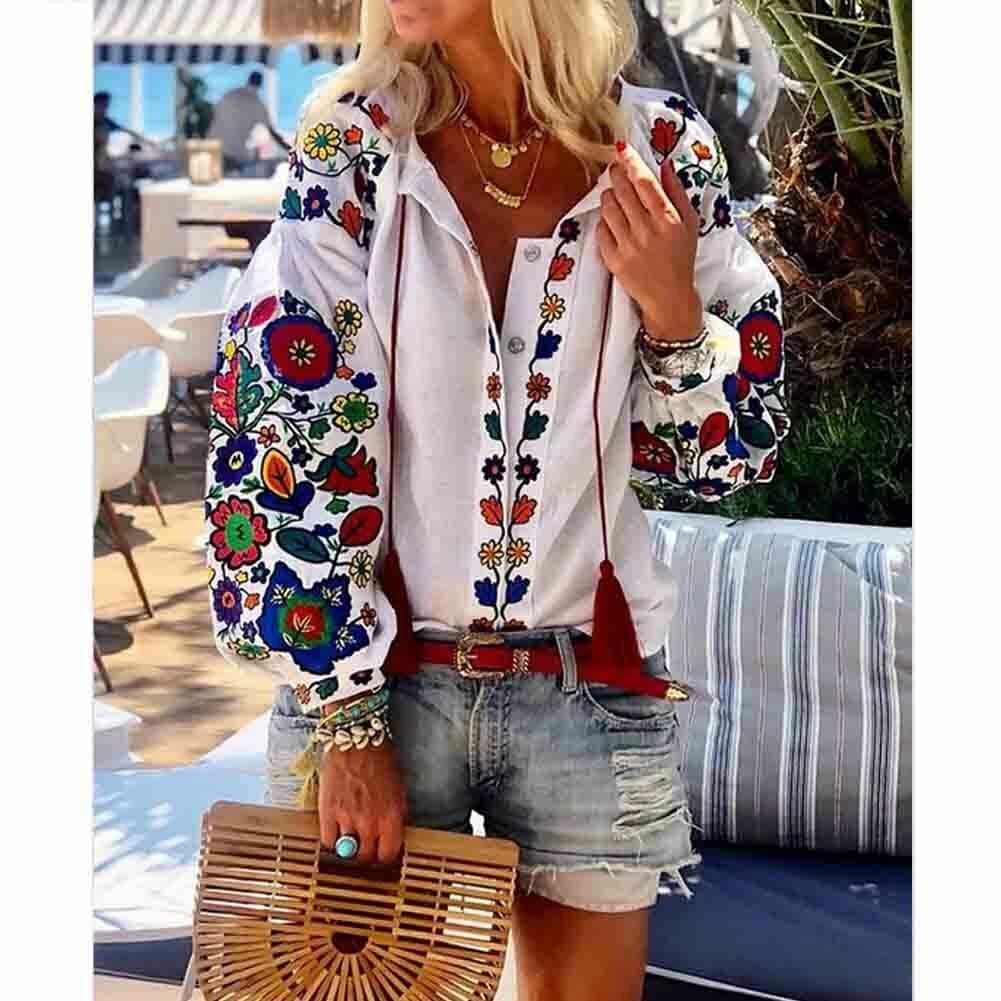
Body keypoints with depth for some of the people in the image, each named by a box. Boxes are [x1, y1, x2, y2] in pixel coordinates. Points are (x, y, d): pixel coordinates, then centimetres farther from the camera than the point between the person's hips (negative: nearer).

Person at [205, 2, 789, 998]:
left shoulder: (663, 153, -3)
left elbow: (729, 452, 5)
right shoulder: (350, 145, -6)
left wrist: (670, 308, -15)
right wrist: (344, 721, -10)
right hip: (374, 669, -1)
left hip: (591, 693, 1)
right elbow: (280, 442, -8)